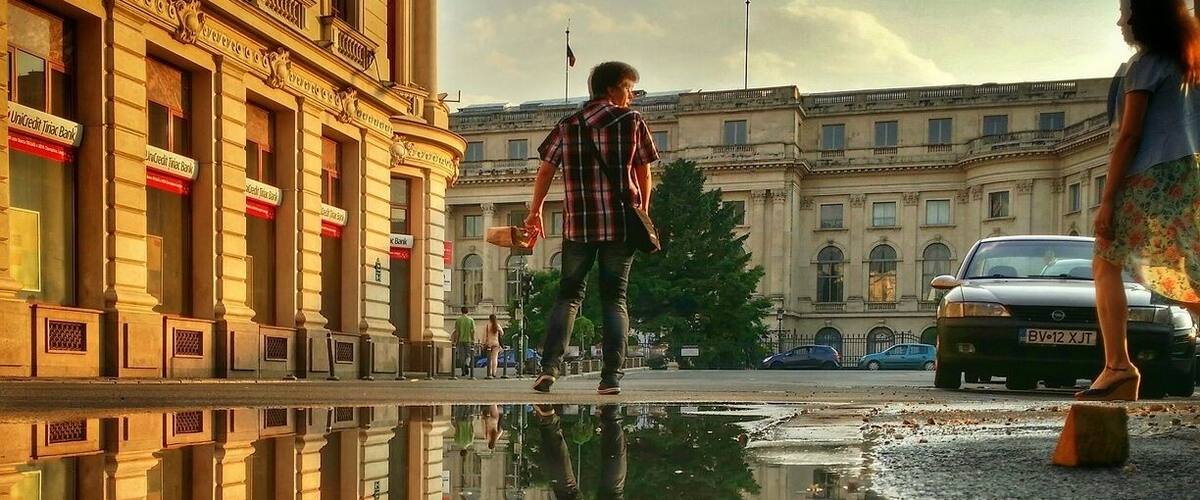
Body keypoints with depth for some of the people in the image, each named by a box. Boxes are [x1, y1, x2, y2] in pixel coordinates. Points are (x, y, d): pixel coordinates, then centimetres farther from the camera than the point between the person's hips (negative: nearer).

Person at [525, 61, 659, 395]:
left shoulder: (567, 125, 10)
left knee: (569, 294, 10)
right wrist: (643, 211, 17)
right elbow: (644, 172, 5)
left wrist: (535, 211, 18)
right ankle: (612, 376, -2)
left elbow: (546, 170, 10)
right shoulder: (631, 121, 2)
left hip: (578, 224, 2)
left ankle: (550, 365, -5)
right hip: (621, 221, -2)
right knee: (614, 297, 4)